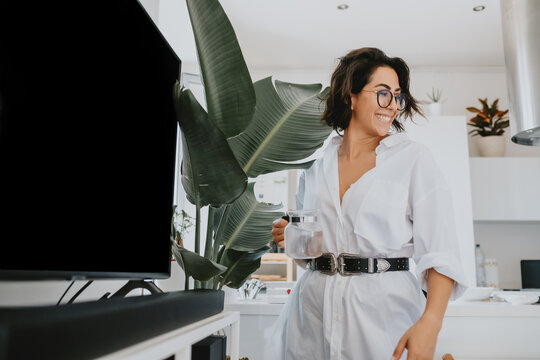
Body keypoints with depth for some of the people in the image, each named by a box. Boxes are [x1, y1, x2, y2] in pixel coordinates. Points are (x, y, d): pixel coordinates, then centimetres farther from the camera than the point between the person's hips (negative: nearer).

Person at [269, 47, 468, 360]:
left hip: (386, 311, -2)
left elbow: (441, 252, -10)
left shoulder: (414, 158, -2)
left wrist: (430, 323, -23)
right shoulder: (315, 169, 7)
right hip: (313, 315, 3)